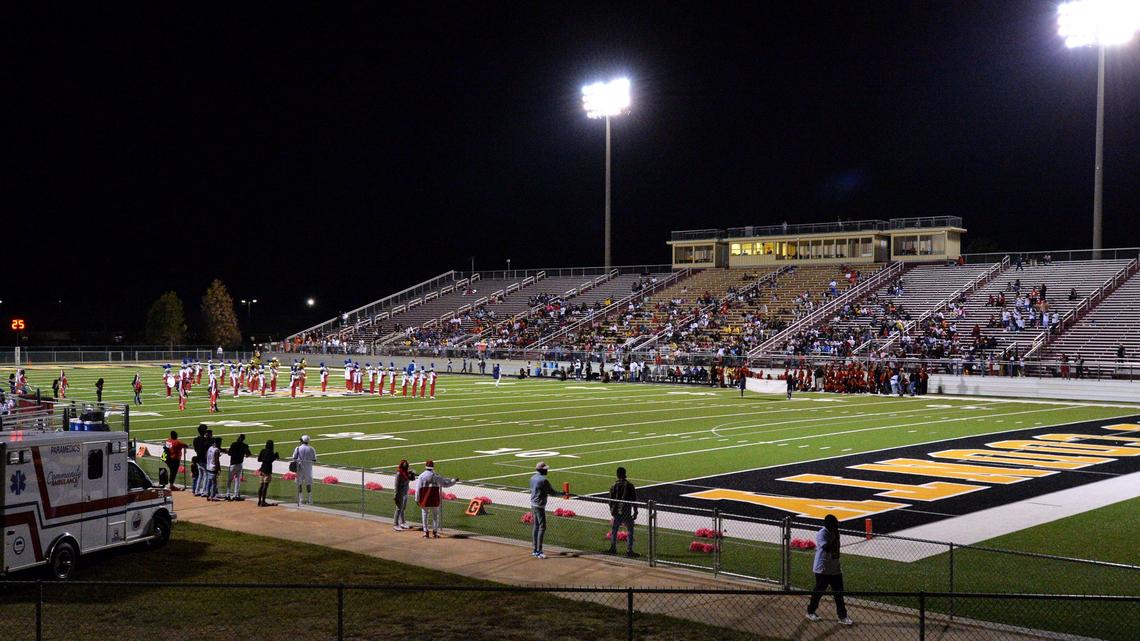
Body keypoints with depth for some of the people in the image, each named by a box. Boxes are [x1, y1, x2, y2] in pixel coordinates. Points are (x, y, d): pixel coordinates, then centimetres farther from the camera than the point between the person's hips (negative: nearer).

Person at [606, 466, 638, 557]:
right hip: (627, 512, -2)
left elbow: (611, 500, 3)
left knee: (614, 530, 16)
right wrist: (635, 512, 6)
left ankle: (613, 548, 19)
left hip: (617, 512, 2)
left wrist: (612, 511, 15)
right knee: (630, 531, 6)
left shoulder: (614, 486, -1)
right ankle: (629, 550, 0)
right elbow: (634, 500, -2)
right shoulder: (630, 485, -4)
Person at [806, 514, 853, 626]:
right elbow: (827, 548, -31)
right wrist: (834, 537, -27)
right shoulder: (821, 534, -19)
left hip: (835, 568, 7)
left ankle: (842, 616, 10)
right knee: (818, 591, 5)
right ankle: (810, 612, 23)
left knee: (839, 592, 5)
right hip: (822, 569, -7)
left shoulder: (835, 533, 6)